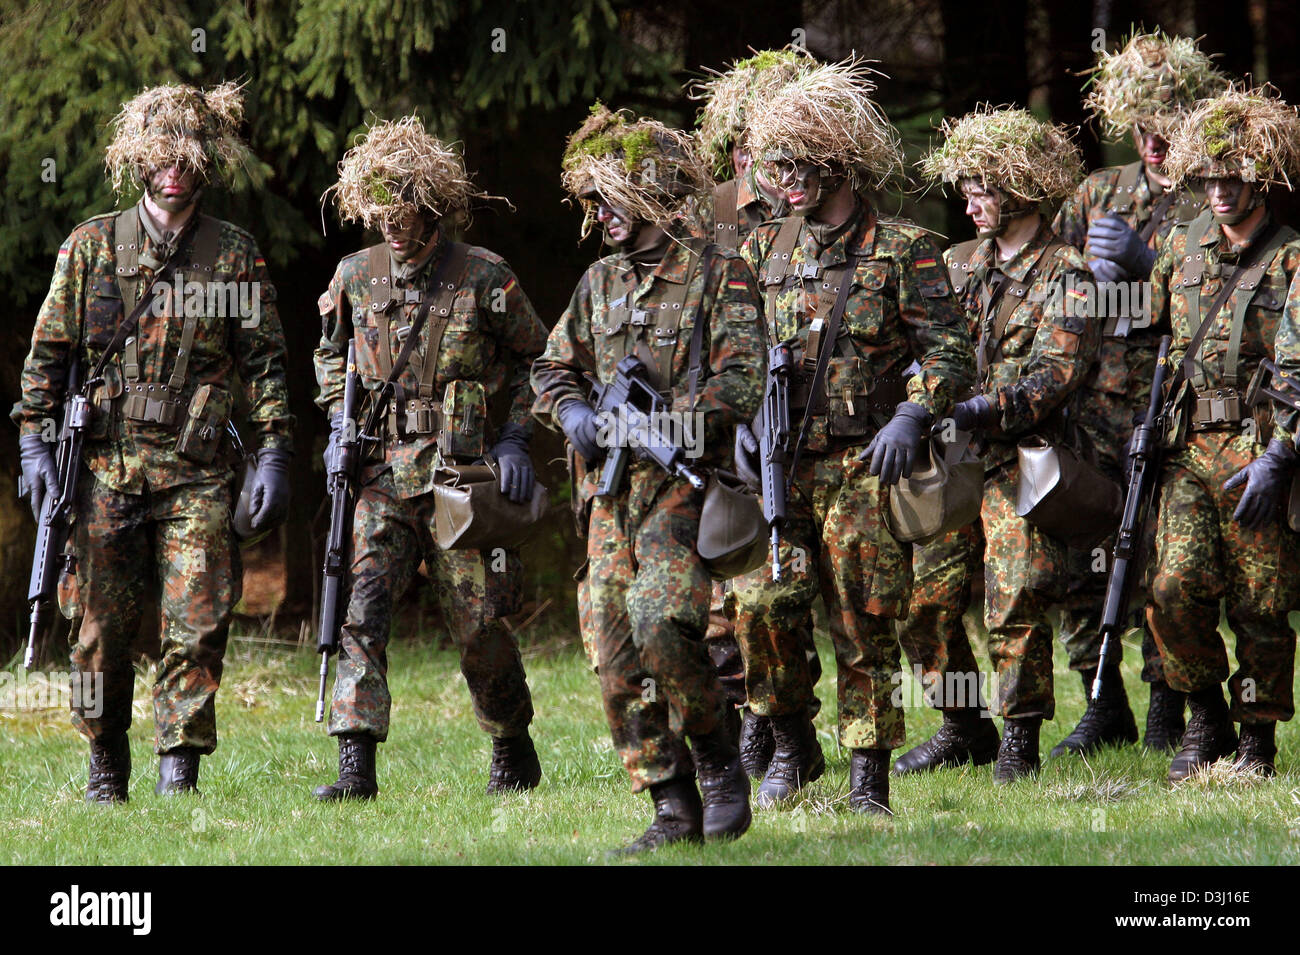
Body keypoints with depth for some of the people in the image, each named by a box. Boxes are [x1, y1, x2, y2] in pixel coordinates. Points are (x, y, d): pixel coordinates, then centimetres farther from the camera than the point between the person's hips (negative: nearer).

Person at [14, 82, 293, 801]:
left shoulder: (235, 255, 7)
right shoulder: (91, 247, 7)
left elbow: (264, 362, 8)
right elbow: (49, 350, 9)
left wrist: (273, 455, 1)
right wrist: (34, 442, 1)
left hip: (197, 471, 0)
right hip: (105, 466, 1)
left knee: (196, 626, -7)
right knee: (101, 626, 4)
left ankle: (178, 770, -2)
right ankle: (106, 766, 19)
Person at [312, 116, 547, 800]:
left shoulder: (484, 278, -3)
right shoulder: (357, 276, 6)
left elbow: (531, 358, 9)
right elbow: (331, 352, 24)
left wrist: (515, 437, -2)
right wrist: (339, 422, 9)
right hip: (383, 477, 2)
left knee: (477, 627, 2)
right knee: (361, 607, -14)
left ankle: (514, 751, 26)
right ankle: (356, 766, -18)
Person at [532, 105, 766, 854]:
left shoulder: (720, 277, -3)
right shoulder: (601, 282, 17)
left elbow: (742, 384, -12)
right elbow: (554, 368, 24)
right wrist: (573, 412, 2)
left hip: (683, 484, -7)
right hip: (612, 491, 7)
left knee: (660, 624, -23)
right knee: (616, 652, -1)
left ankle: (720, 763, -3)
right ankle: (673, 806, 5)